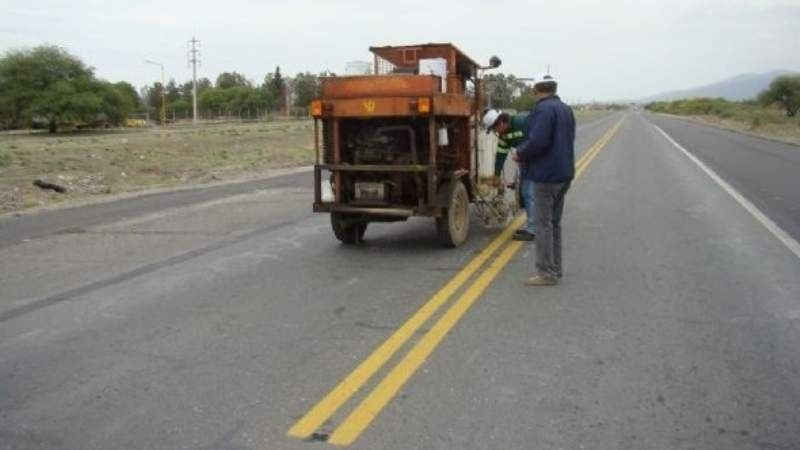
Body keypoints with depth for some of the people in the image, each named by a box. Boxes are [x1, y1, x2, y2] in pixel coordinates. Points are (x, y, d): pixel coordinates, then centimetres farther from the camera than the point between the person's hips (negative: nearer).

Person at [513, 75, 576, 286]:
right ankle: (555, 268, 24)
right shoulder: (565, 109, 13)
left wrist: (520, 153, -7)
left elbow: (537, 141, -26)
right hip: (563, 173, 9)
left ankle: (546, 272, -2)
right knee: (554, 223, 17)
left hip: (547, 175, -9)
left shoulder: (544, 109, -16)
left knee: (543, 224, -4)